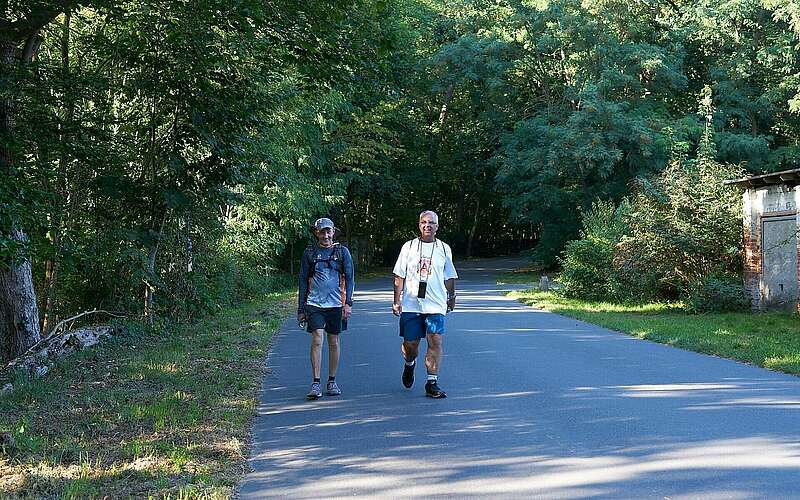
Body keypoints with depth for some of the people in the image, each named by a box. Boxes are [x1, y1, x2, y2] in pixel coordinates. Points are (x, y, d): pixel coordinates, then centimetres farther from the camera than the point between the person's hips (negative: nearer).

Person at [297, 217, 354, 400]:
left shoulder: (342, 252, 6)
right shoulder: (309, 253, 7)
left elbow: (349, 278, 4)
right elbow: (303, 282, 11)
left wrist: (348, 303, -7)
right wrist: (301, 309, 8)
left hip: (335, 304, 1)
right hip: (314, 303, -1)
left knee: (334, 342, 7)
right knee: (317, 339, -12)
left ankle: (332, 381, 19)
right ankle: (316, 384, -11)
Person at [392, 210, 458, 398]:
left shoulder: (444, 248, 8)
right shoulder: (409, 247, 5)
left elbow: (449, 277, 18)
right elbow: (399, 276, 5)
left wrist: (451, 297, 22)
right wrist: (397, 301, 0)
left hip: (436, 305, 0)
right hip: (410, 304, 0)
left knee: (435, 341, -11)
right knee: (410, 344, 4)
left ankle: (432, 383, -5)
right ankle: (409, 364, 38)